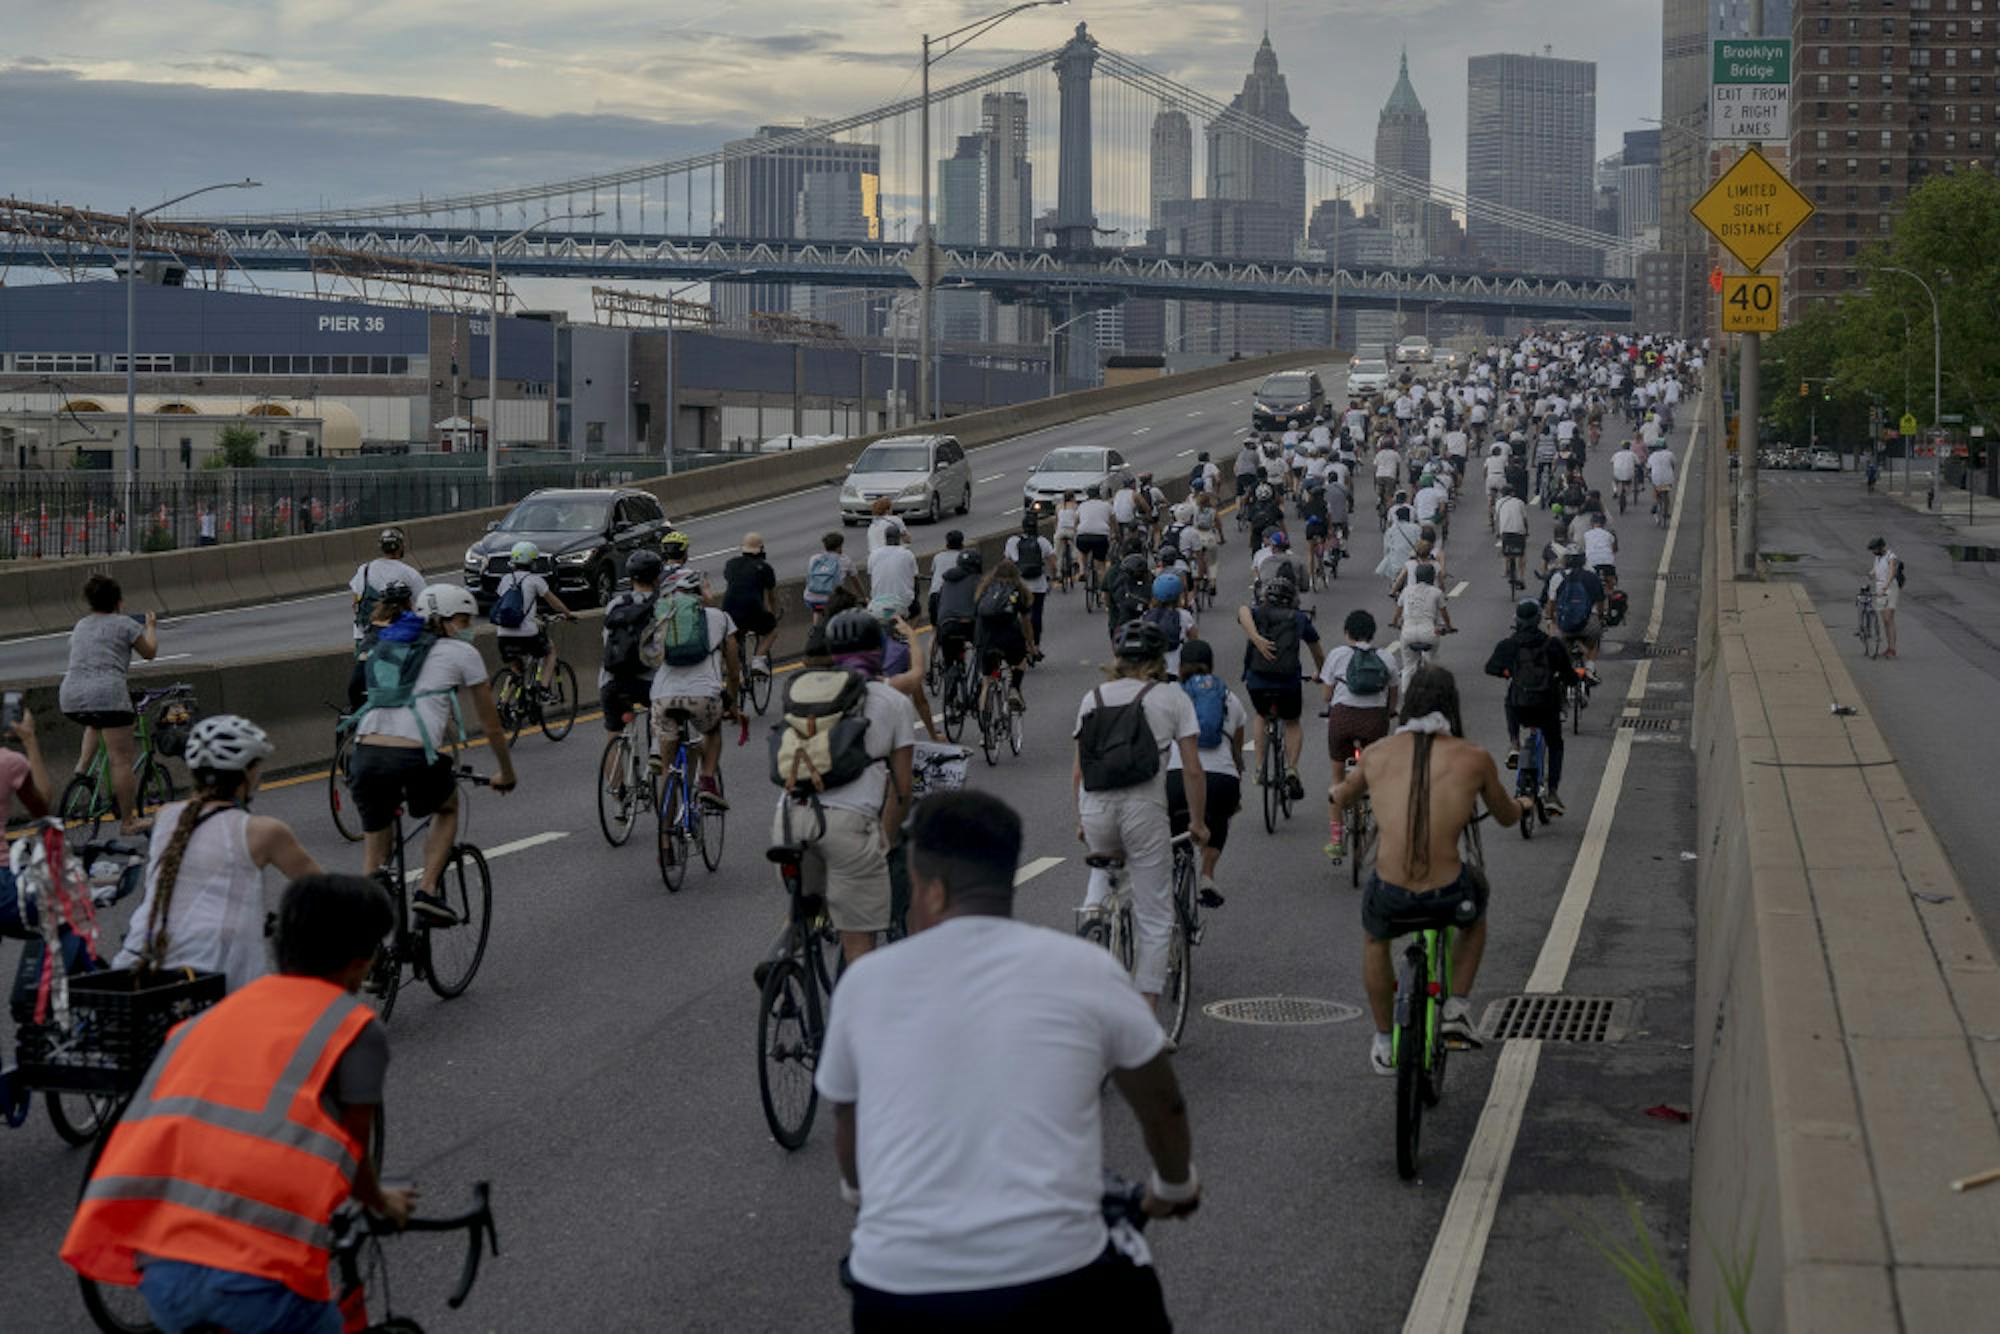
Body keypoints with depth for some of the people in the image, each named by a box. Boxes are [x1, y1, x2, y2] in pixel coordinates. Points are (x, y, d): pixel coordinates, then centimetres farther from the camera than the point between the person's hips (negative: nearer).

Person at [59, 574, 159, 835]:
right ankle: (128, 821, 3)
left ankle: (82, 767, 19)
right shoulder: (125, 624, 4)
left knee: (95, 723, 40)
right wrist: (151, 627, 32)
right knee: (122, 759, 1)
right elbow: (149, 652, 14)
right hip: (107, 693, -6)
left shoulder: (80, 627, 22)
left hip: (70, 697, 6)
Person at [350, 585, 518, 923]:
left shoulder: (386, 649, 29)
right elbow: (492, 726, 21)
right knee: (447, 807, 29)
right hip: (411, 759, -4)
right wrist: (506, 774, 37)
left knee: (374, 857, 21)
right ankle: (427, 892, 12)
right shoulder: (462, 653, 14)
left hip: (365, 756, 4)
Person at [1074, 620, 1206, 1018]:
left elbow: (1078, 770, 13)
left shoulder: (1093, 698, 13)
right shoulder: (1172, 698, 5)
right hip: (1143, 808, -3)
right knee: (1155, 918, 5)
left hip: (1094, 808, 3)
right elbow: (1192, 769, 2)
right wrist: (1198, 822, 12)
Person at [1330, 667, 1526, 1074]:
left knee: (1374, 940, 37)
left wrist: (1337, 792, 51)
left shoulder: (1377, 753, 4)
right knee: (1475, 913, 37)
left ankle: (1384, 1044, 42)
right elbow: (1507, 816, 17)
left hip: (1390, 900, 1)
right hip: (1448, 898, -1)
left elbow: (1342, 799, 26)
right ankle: (1458, 1007, 28)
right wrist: (1521, 805, 42)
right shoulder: (1473, 757, -1)